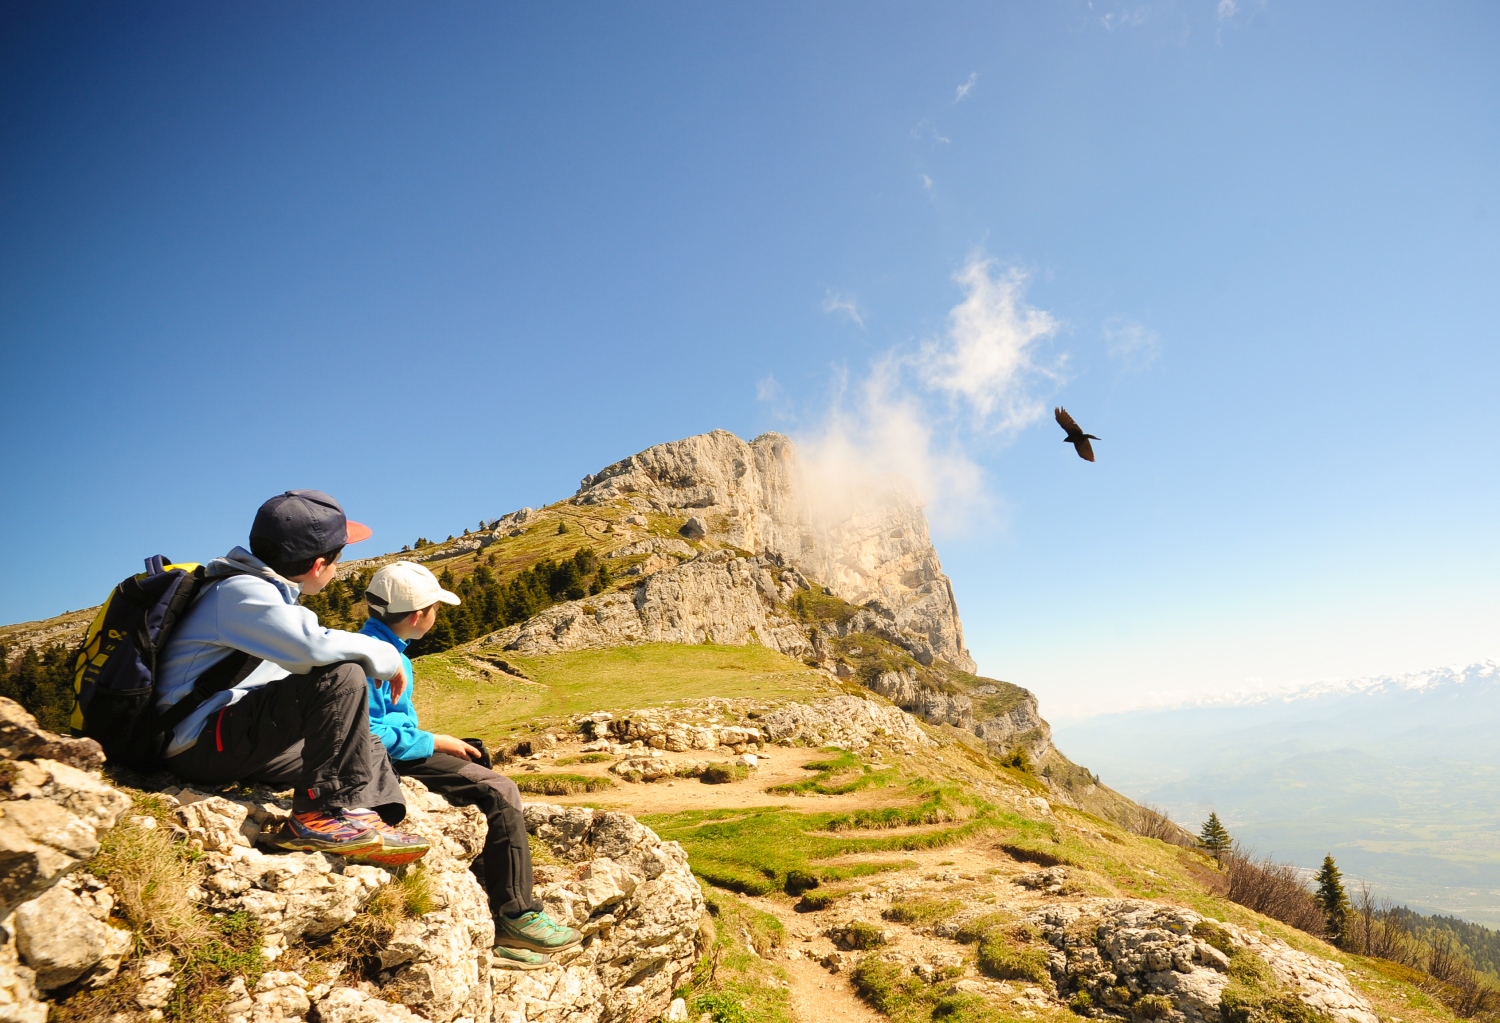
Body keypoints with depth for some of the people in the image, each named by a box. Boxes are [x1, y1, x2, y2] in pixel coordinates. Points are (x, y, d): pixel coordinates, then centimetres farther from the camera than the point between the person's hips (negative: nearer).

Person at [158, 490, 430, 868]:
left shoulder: (265, 590, 13)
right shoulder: (241, 591, -16)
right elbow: (313, 646, -33)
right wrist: (386, 656, -18)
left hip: (237, 744, 10)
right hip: (199, 745, -10)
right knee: (341, 677, -27)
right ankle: (327, 815, -21)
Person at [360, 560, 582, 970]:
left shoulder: (392, 652, 16)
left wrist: (444, 745, 10)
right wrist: (437, 743, -15)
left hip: (399, 752, 10)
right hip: (387, 762, -10)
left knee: (497, 793, -1)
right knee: (499, 792, -17)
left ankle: (494, 930, -1)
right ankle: (515, 917, -7)